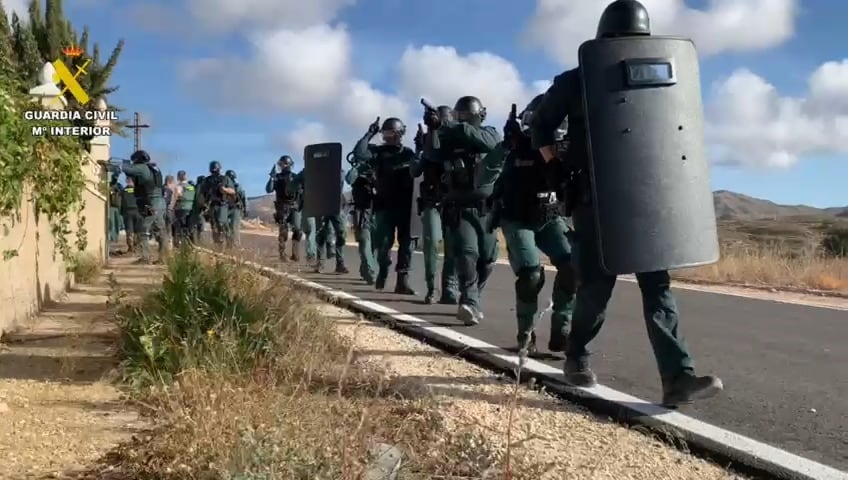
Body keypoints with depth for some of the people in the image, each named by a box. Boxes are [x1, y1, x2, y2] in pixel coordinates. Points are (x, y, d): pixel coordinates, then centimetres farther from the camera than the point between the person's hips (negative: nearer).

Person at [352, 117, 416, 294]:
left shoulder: (408, 153, 14)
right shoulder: (377, 151, 6)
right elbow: (358, 154, -12)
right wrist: (369, 134, -12)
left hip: (405, 204, 2)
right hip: (385, 204, -2)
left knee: (406, 241, -2)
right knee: (384, 241, 0)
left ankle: (403, 279, 0)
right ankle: (383, 271, 26)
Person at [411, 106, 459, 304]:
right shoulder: (428, 141, 9)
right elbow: (415, 172, 3)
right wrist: (421, 150, -13)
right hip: (432, 201, 0)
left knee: (453, 245, -7)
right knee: (431, 240, -15)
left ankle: (450, 290, -1)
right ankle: (431, 287, -4)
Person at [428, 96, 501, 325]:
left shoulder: (491, 134, 5)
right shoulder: (450, 138, 8)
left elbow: (481, 139, -18)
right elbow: (435, 153, -11)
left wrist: (445, 124, -26)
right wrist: (433, 129, -28)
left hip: (486, 209, 1)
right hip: (459, 209, -1)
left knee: (487, 259, 7)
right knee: (467, 253, -19)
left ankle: (470, 299, 26)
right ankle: (470, 303, -24)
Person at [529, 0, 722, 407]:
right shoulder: (575, 82, 2)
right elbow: (541, 127, 11)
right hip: (595, 203, -3)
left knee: (657, 285, -5)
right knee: (596, 286, -1)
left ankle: (678, 379, -8)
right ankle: (576, 356, 24)